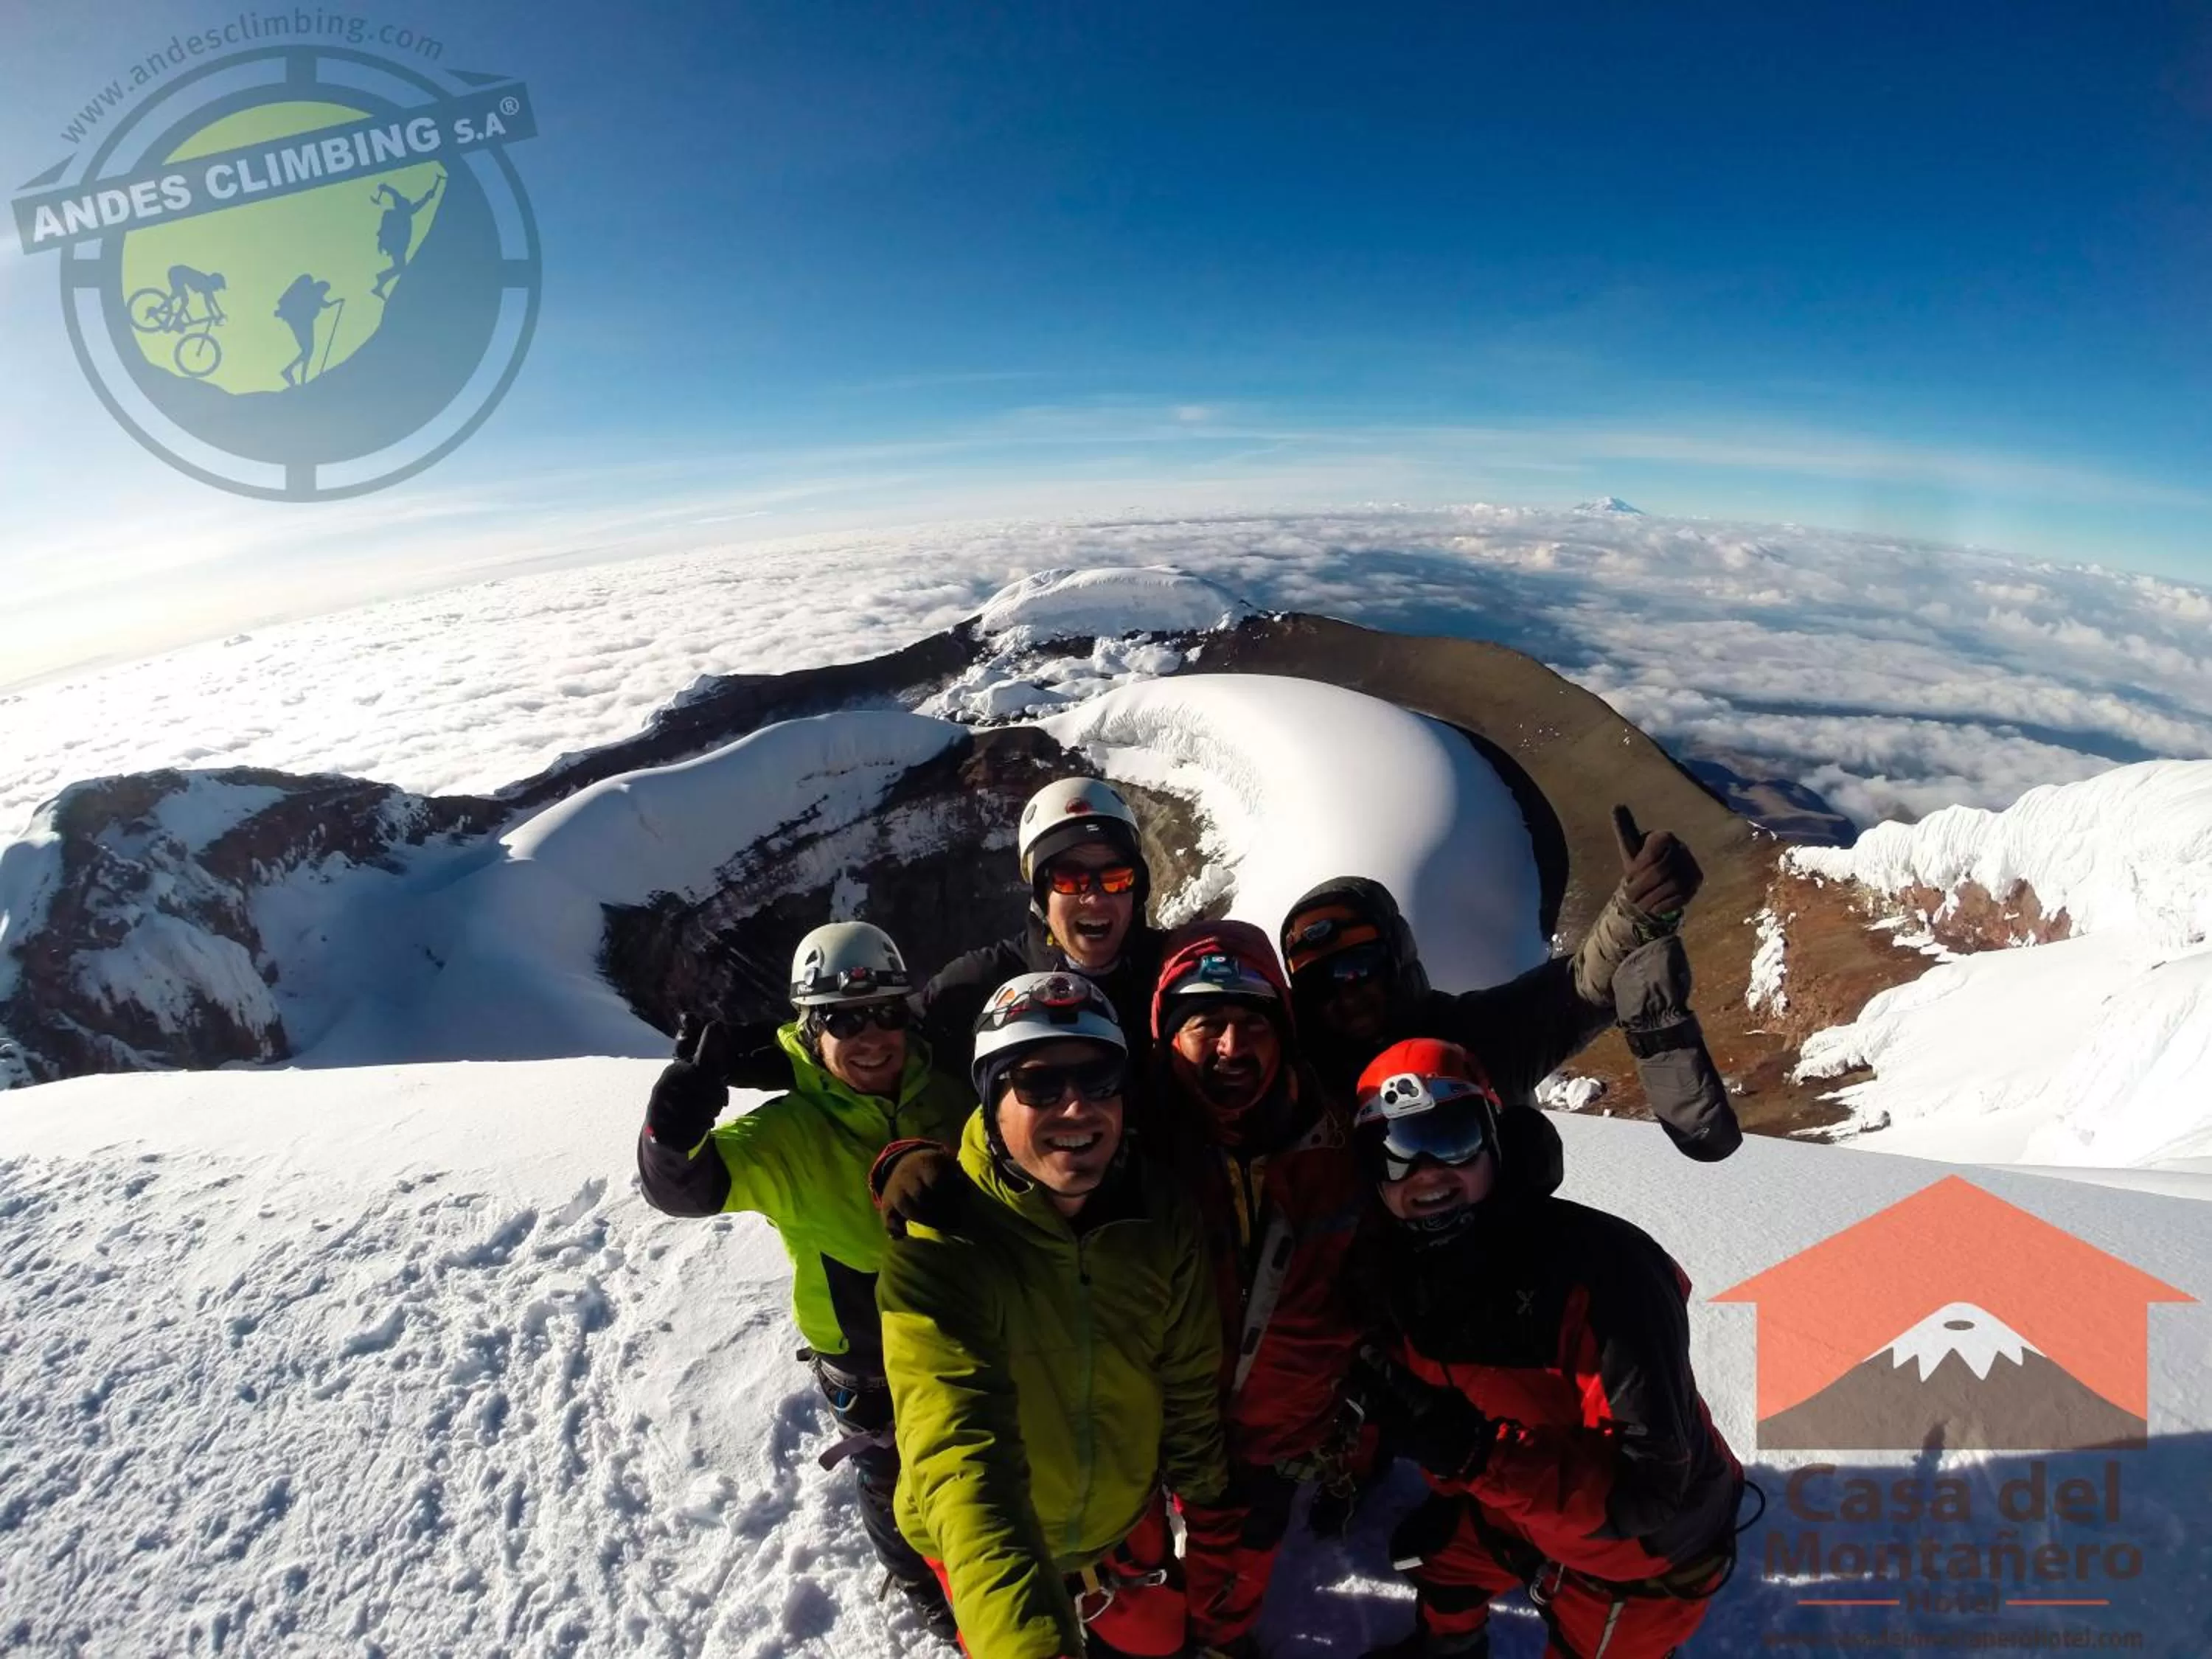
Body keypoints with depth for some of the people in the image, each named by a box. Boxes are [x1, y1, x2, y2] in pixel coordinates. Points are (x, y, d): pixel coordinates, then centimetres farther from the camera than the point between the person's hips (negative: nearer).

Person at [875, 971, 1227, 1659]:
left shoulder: (1158, 1213, -18)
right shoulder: (940, 1247, -32)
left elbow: (1189, 1375, -3)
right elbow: (962, 1455, -42)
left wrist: (1198, 1484, 10)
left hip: (1125, 1513, 4)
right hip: (986, 1545, -3)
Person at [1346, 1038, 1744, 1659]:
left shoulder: (1600, 1267, -38)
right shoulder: (1410, 1268, -14)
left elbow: (1647, 1484, -38)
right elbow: (1427, 1388, 4)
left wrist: (1476, 1452, -46)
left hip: (1646, 1546, -6)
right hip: (1528, 1506, 7)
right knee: (1438, 1550, 26)